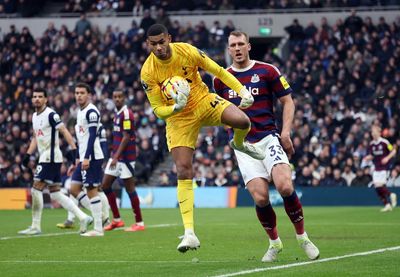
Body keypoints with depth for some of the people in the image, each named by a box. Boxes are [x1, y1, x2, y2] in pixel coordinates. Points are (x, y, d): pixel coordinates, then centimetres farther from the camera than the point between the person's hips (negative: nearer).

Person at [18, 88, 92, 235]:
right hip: (44, 157, 9)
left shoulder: (51, 115, -12)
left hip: (51, 157, -9)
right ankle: (83, 217, 10)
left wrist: (74, 149, -26)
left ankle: (35, 226, -4)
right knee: (55, 193, 8)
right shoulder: (35, 116, 15)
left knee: (36, 189, -9)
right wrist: (28, 154, 18)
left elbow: (64, 131, -17)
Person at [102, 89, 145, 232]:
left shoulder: (126, 114, -14)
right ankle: (117, 220, 14)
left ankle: (139, 223, 2)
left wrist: (116, 157, -22)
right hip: (116, 156, 9)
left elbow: (126, 137, -19)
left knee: (130, 188, -5)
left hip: (125, 157, -9)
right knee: (105, 185, 6)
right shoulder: (117, 113, 13)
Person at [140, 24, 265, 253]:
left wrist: (242, 90, -10)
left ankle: (239, 144, 13)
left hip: (204, 101, 1)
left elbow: (218, 71, -3)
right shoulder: (148, 72, -18)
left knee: (242, 121, -28)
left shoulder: (187, 51, -15)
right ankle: (189, 233, -12)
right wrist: (176, 107, -34)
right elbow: (158, 110, -13)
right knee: (184, 171, -12)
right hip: (178, 118, -1)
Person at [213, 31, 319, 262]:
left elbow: (288, 102, 4)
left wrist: (286, 132, -8)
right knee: (260, 198, -14)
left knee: (285, 187, -23)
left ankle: (302, 237, -1)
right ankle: (274, 243, 11)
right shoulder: (221, 79, 10)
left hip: (269, 137, -2)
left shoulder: (267, 71, 1)